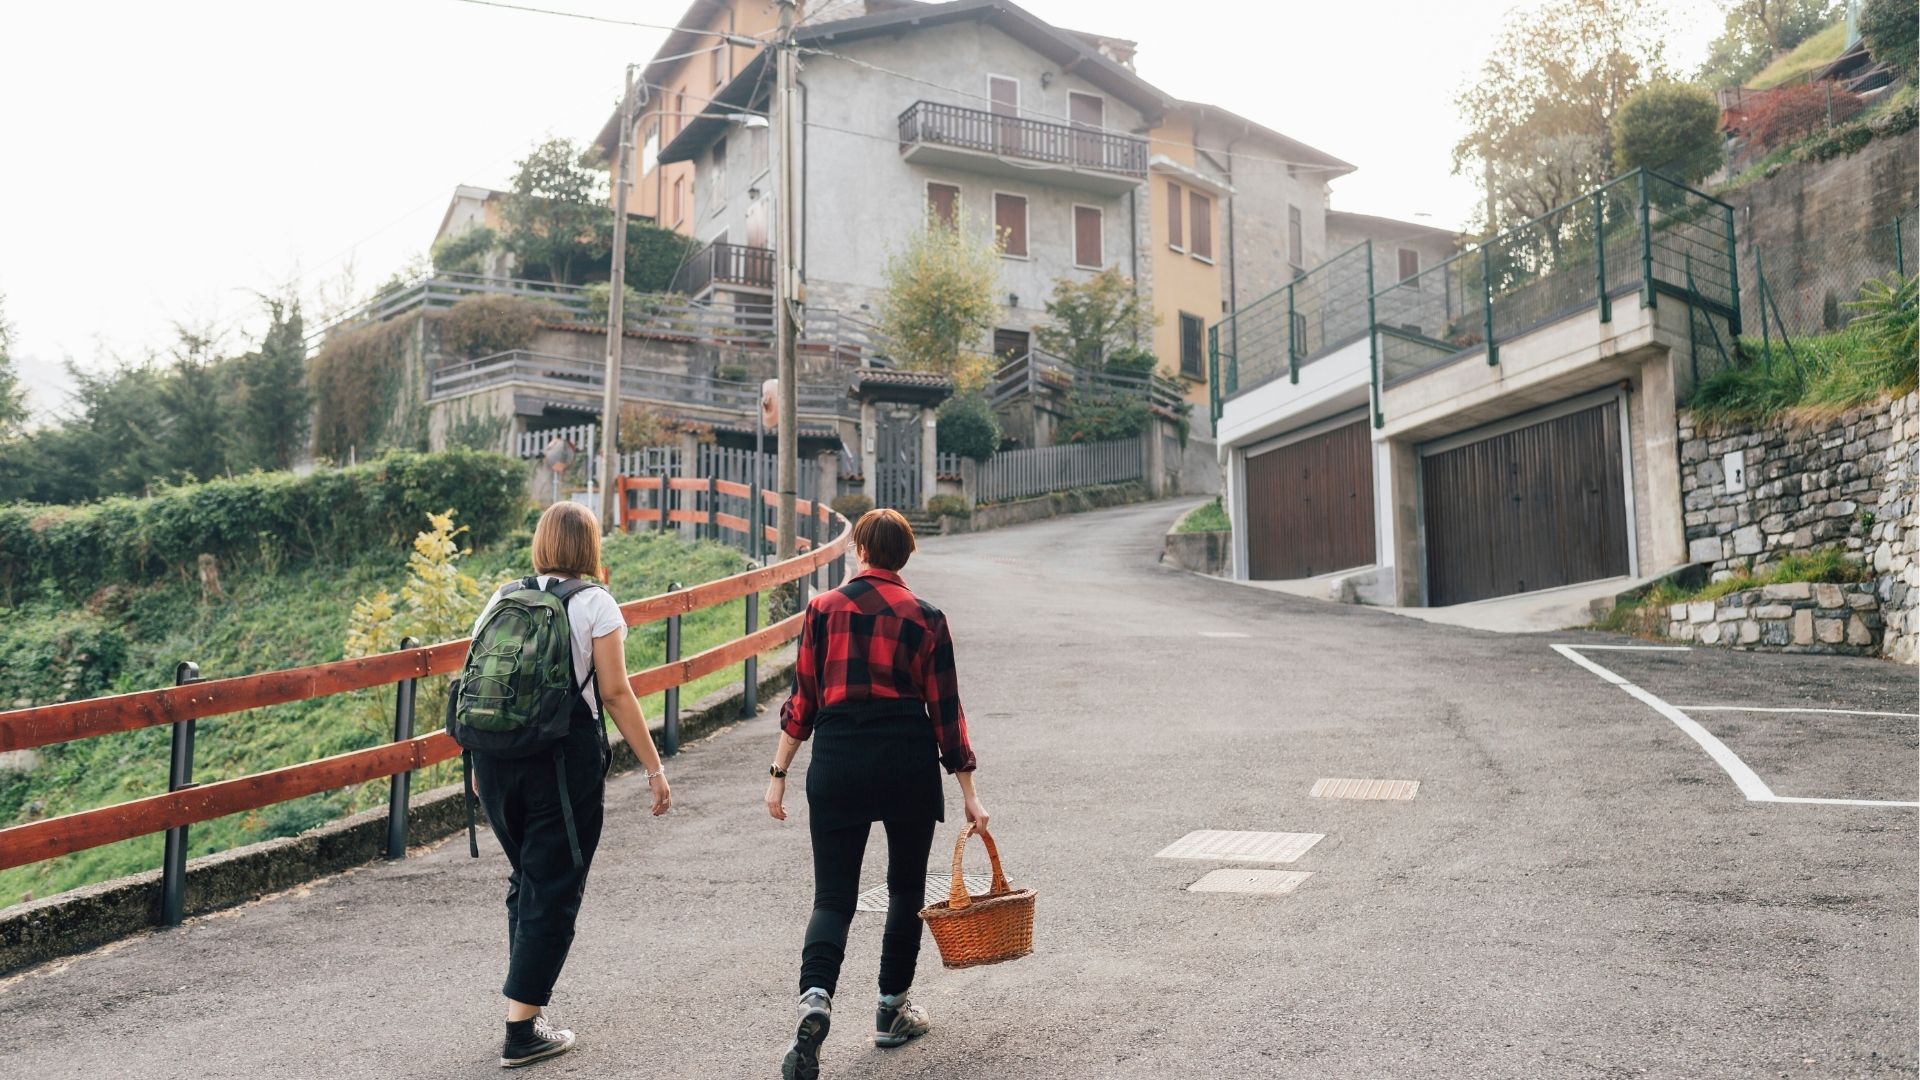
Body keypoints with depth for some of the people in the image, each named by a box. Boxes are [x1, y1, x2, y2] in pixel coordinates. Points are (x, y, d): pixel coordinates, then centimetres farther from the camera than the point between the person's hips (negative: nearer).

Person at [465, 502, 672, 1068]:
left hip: (497, 759, 5)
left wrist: (480, 766, 20)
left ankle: (528, 996, 30)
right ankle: (523, 1030, 7)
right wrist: (654, 768, -3)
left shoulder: (501, 598, 9)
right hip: (565, 760, -5)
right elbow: (615, 693, -8)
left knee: (525, 878, 22)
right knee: (554, 889, 4)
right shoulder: (593, 601, -5)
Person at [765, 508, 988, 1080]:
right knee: (906, 888, 18)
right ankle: (892, 1010, 27)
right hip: (909, 760, 0)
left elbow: (802, 702, 0)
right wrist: (968, 793, 6)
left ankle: (815, 998, -19)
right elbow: (946, 711, 0)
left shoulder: (824, 610, 1)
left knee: (832, 895, 5)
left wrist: (779, 773, 8)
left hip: (838, 759, 0)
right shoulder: (926, 619, -1)